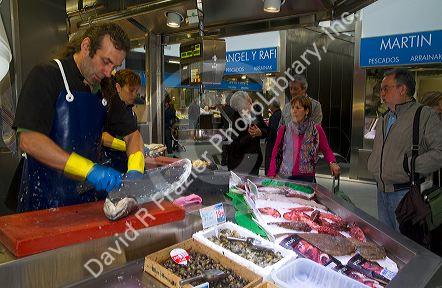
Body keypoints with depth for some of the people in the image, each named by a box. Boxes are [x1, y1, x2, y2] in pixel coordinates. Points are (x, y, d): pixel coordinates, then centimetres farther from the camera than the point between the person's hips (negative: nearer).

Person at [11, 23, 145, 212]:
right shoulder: (46, 76, -10)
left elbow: (132, 134, 8)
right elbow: (28, 140, -21)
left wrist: (135, 170, -12)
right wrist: (90, 170, -29)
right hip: (45, 198, -4)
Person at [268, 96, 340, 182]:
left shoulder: (316, 129, 0)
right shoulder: (284, 129, 3)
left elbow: (326, 150, 7)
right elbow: (275, 153, 5)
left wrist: (332, 163, -13)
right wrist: (271, 175, -4)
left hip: (307, 178, -1)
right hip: (285, 177, 1)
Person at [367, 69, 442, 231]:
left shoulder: (425, 115, -10)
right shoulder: (383, 120, 14)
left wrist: (409, 165, -21)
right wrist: (373, 165, 9)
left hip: (406, 193, -7)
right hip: (382, 192, 7)